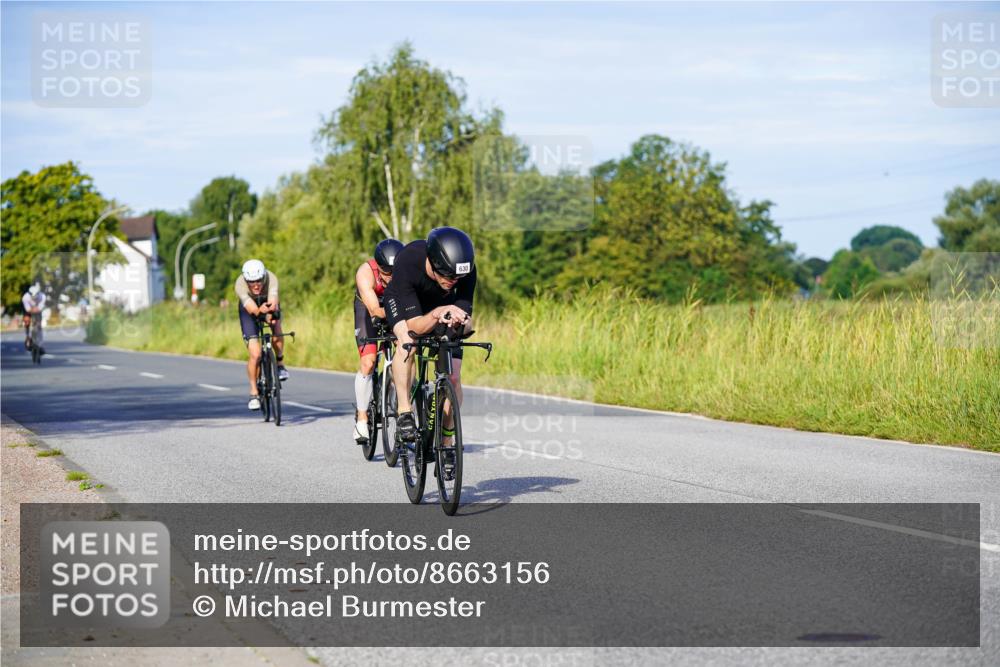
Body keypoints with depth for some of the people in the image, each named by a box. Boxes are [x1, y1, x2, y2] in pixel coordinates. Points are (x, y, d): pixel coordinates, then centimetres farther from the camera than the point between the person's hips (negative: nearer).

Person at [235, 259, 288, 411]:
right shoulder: (240, 284, -36)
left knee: (277, 327, -30)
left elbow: (273, 304, -49)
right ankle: (254, 393, 1)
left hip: (269, 304, 2)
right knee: (255, 354, -14)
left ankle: (280, 364, -5)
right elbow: (252, 309, -46)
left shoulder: (271, 279, -35)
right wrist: (260, 310, -68)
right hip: (249, 311, -2)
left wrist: (270, 311, -71)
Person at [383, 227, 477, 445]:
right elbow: (415, 325, -40)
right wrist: (437, 314, -60)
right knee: (407, 342, -35)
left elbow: (467, 323, -31)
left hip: (444, 303, 2)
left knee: (453, 377, -9)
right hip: (404, 300, -2)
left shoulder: (466, 270, -35)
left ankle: (446, 439, 9)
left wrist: (459, 322, -54)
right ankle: (404, 412, -23)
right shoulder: (408, 262, -42)